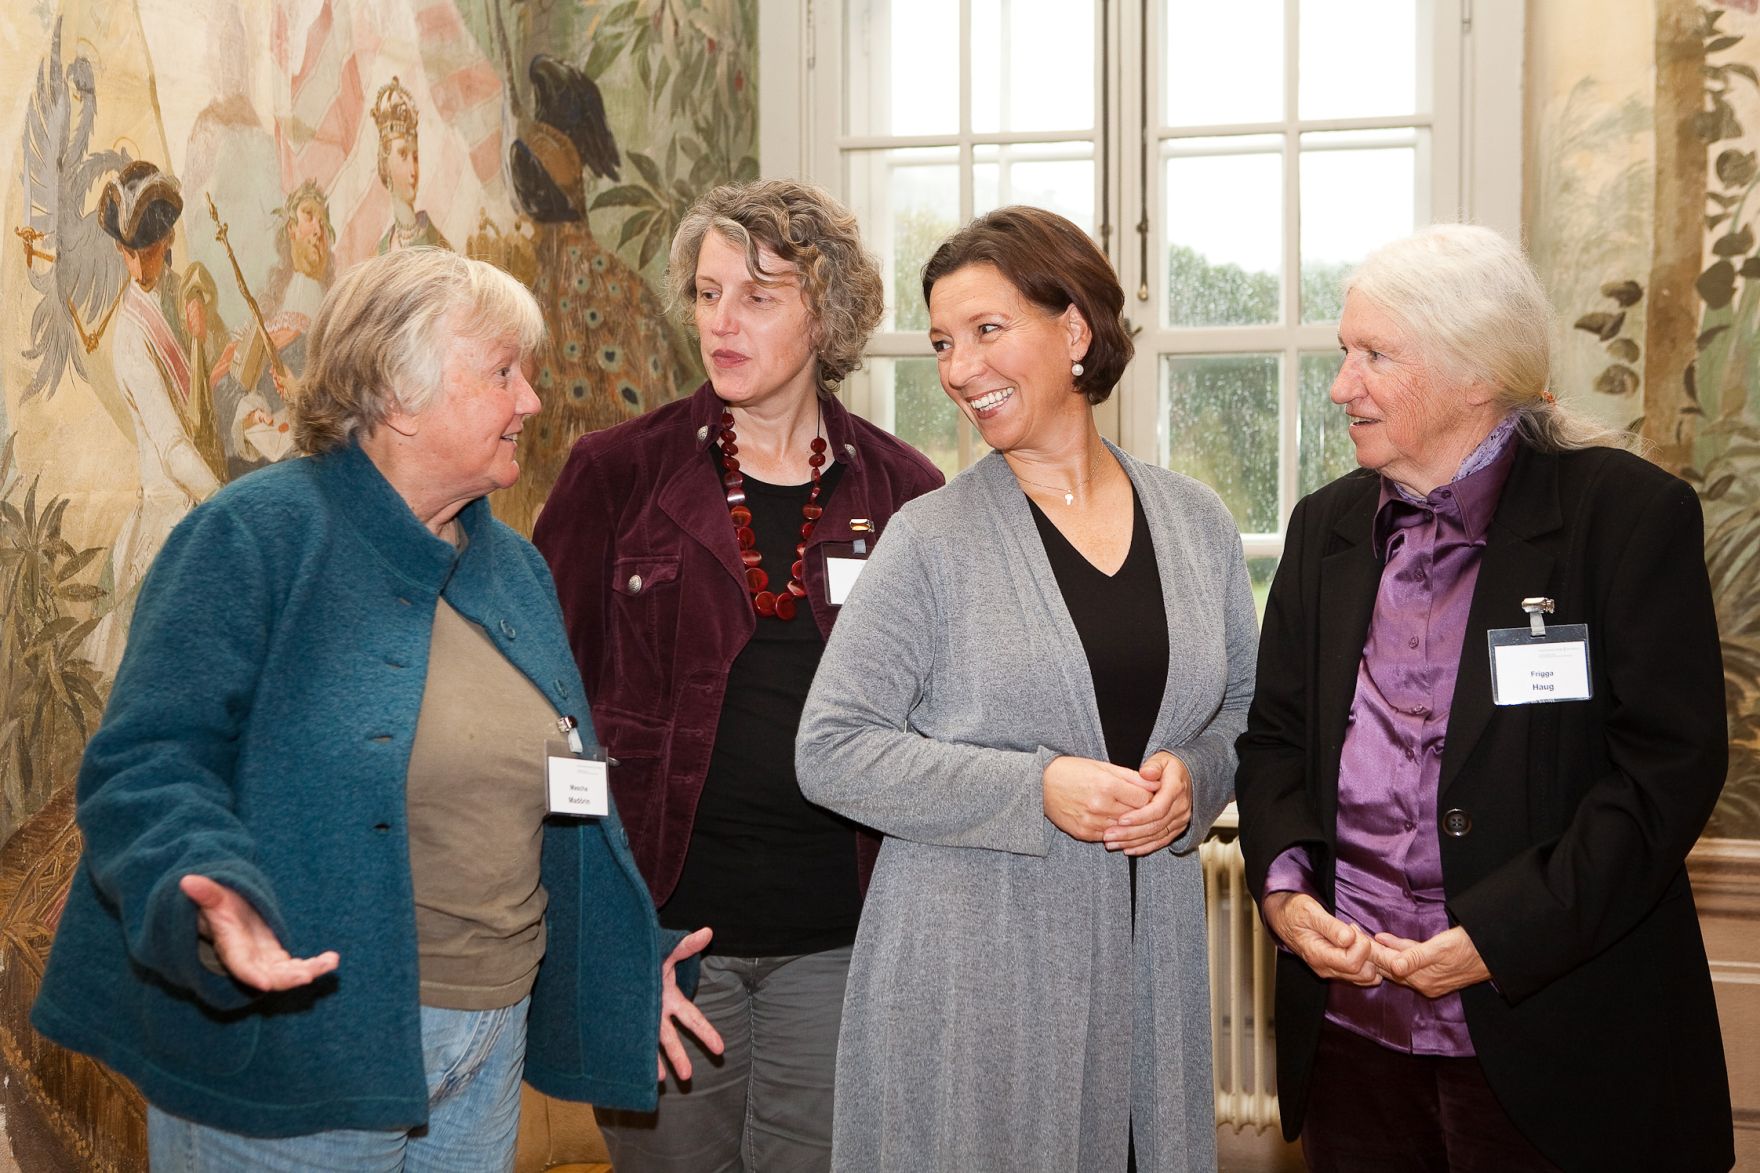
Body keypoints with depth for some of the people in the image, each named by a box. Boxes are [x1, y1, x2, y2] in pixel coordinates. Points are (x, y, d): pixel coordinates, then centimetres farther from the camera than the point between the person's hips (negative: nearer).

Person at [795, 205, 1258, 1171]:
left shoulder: (1193, 521, 5)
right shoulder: (932, 539, -6)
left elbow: (1244, 709, 15)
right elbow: (832, 750, -9)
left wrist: (1192, 780, -7)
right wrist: (1038, 789, -17)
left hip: (1147, 953, 3)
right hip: (969, 972, -3)